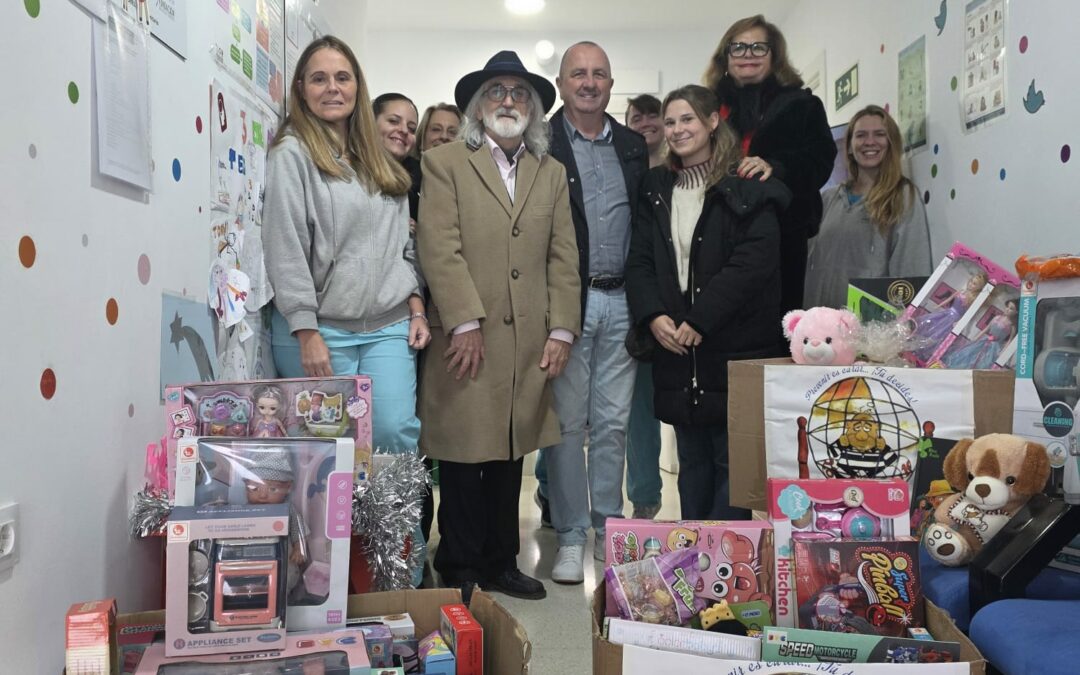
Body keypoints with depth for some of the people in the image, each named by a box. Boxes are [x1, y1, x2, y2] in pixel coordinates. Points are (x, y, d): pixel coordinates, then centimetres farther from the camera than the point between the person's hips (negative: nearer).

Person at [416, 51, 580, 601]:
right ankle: (460, 573, 16)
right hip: (468, 339, -4)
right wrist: (465, 323, -14)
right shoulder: (444, 163, 4)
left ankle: (500, 565, 24)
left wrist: (562, 330, 1)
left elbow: (563, 258, 11)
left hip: (528, 344, 4)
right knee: (463, 460, 2)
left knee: (509, 460, 12)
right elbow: (440, 250, -6)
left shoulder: (552, 173, 17)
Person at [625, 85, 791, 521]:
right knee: (691, 460, 14)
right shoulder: (657, 189, 13)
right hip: (676, 350, 5)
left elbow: (754, 260, -14)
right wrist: (653, 315, -10)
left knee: (731, 460, 1)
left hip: (734, 348, -5)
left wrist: (700, 320, -18)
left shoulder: (747, 187, -3)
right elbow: (639, 260, 7)